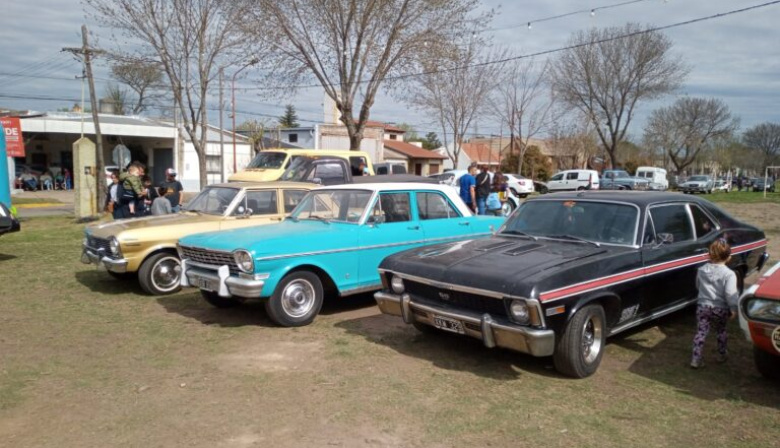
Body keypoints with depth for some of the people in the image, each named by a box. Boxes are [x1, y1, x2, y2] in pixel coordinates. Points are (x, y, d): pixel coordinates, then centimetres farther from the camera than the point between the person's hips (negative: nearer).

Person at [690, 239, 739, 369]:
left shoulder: (702, 270, 0)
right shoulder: (729, 274, -15)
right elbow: (730, 293, -20)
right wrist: (734, 309, -11)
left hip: (702, 306, 2)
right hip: (721, 309, -2)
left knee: (701, 332, 6)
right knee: (721, 331, 20)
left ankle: (696, 358, 4)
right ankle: (722, 355, 35)